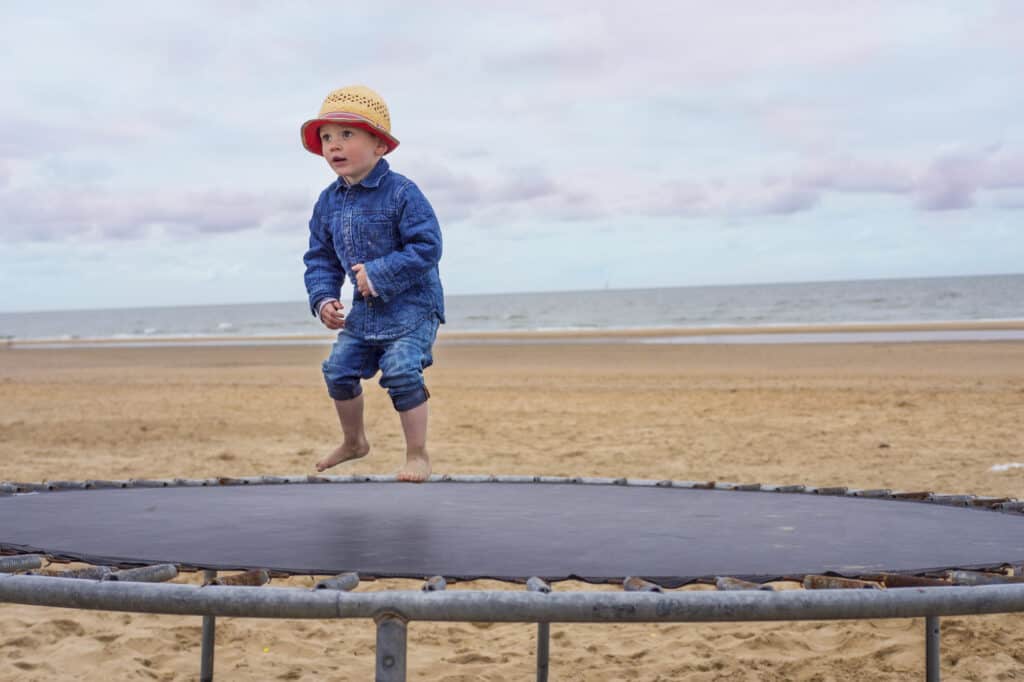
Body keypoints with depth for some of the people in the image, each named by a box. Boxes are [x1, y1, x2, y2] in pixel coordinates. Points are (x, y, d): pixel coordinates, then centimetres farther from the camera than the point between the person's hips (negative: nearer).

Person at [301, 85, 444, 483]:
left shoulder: (401, 193, -18)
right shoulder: (328, 203, 2)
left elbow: (426, 247, -22)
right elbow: (320, 257, 9)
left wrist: (379, 273, -25)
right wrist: (323, 299, -7)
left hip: (411, 304, -7)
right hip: (364, 308, 7)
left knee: (402, 372, -18)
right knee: (338, 370, 10)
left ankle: (418, 455, -3)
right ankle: (353, 441, 34)